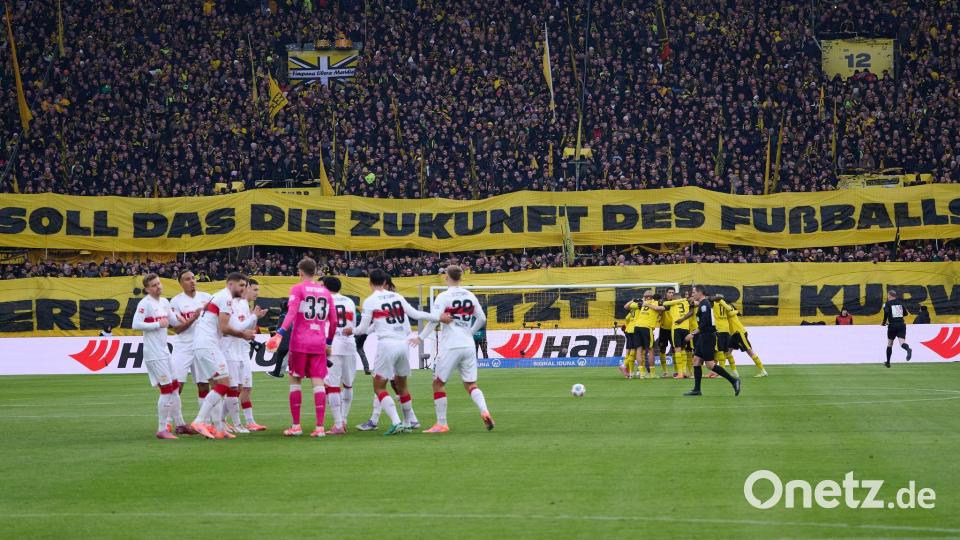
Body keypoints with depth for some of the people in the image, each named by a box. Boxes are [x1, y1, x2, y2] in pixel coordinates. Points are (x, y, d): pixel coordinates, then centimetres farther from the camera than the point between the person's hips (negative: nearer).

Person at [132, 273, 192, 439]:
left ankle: (180, 424, 23)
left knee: (174, 388, 13)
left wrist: (177, 317, 2)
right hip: (153, 353, -8)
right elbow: (136, 324, -22)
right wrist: (157, 324, -19)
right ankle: (161, 430, -3)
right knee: (166, 389, -9)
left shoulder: (164, 302, 12)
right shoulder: (145, 303, -12)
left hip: (164, 351, 8)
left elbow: (175, 321, 21)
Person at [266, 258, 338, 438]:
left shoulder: (297, 289, -2)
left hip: (299, 342, -3)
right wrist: (329, 341, 25)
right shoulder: (325, 292, 11)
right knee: (318, 382, 1)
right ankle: (320, 427, -5)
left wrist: (280, 333, -24)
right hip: (319, 343, 3)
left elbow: (291, 313, -17)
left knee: (295, 380, 7)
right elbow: (333, 321, 13)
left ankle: (296, 426, 6)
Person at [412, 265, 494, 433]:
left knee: (438, 383, 6)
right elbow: (482, 319, 13)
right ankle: (485, 412, -11)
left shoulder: (443, 296, -9)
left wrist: (421, 337, -8)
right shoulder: (470, 296, 8)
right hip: (468, 346, 5)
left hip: (450, 346, -5)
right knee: (471, 384, 12)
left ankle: (441, 424, 4)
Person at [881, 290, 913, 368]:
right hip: (902, 325, 2)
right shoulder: (900, 302, 13)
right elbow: (906, 313, 17)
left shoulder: (887, 304, 0)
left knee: (889, 344, 15)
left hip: (892, 326, -2)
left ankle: (888, 362, 22)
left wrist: (884, 322, -5)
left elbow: (886, 313, -18)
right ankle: (908, 349, -46)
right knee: (902, 342, -10)